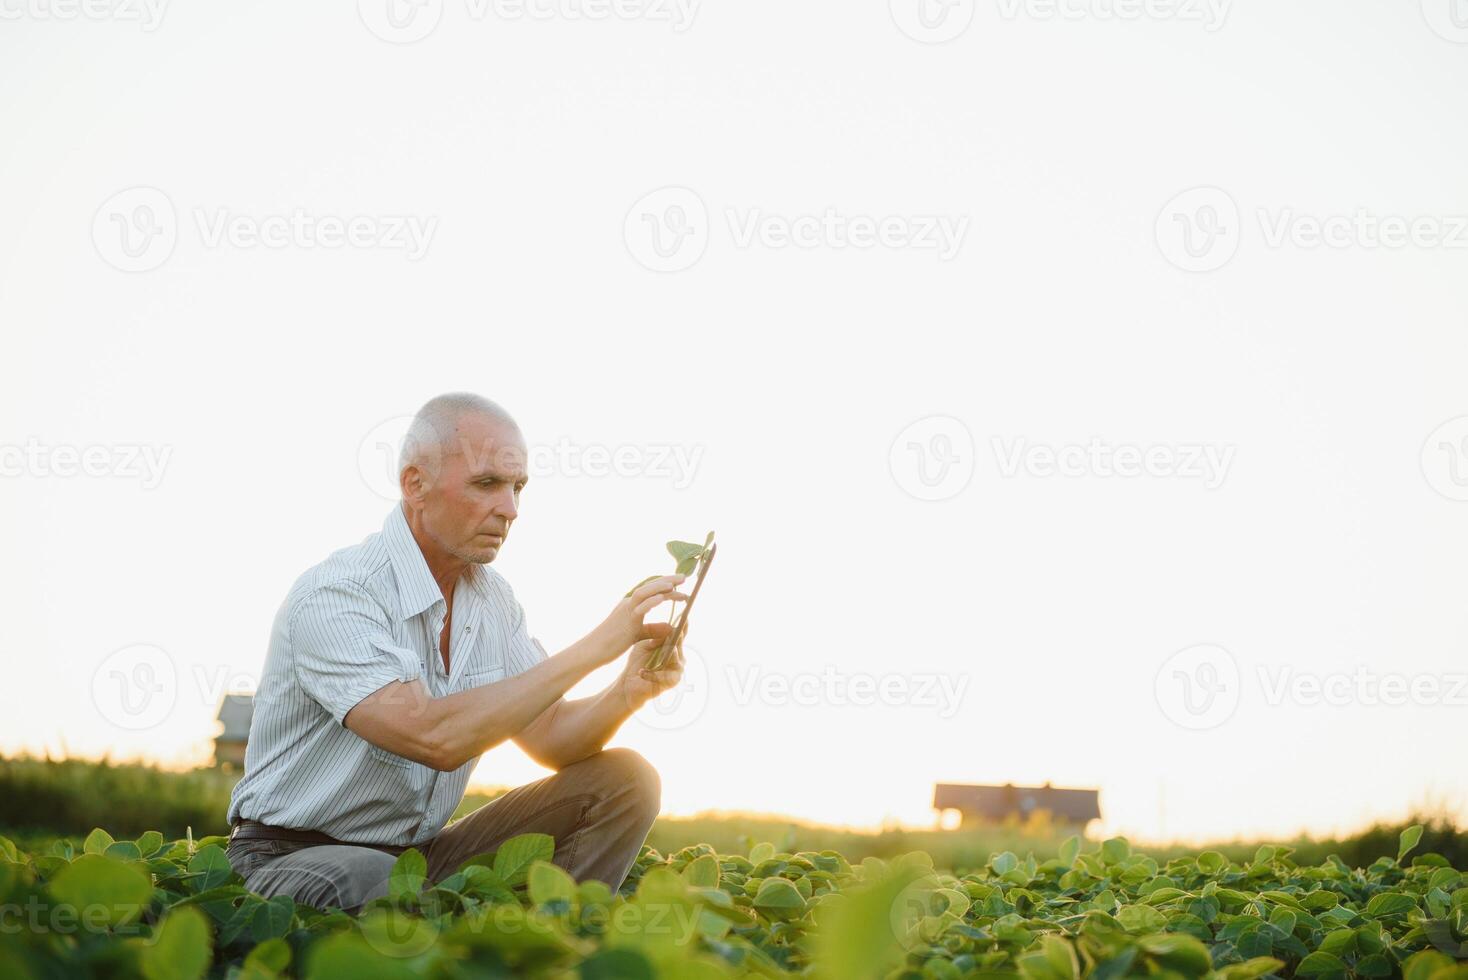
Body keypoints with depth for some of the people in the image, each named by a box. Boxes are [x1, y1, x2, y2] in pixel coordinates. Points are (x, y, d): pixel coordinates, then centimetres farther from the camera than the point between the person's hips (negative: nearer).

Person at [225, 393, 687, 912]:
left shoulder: (491, 597, 6)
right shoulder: (333, 597, -21)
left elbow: (550, 739, 3)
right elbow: (435, 737, -34)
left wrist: (629, 692, -19)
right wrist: (594, 648, -31)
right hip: (295, 860, -8)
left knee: (624, 780, -4)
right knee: (367, 880, -44)